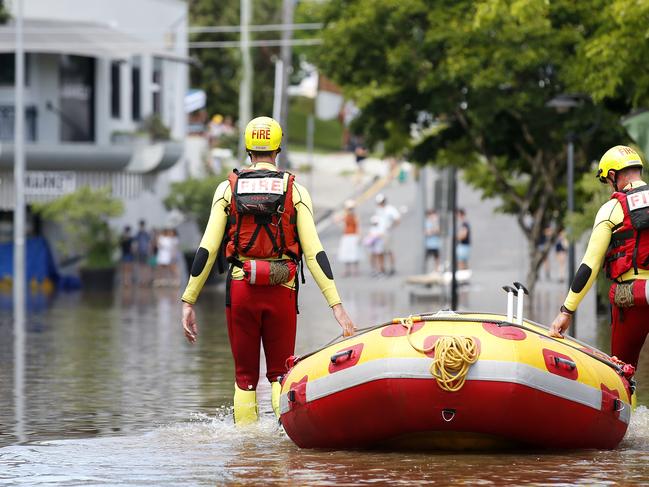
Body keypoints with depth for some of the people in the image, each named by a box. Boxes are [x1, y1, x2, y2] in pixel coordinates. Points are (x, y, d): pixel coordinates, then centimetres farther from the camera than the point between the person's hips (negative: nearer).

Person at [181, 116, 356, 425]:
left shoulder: (228, 189, 4)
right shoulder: (295, 190, 3)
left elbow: (207, 249, 0)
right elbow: (314, 252, -4)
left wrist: (188, 301, 3)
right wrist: (336, 305, -5)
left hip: (240, 289, 0)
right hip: (282, 293, 0)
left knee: (245, 376, 12)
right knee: (280, 373, 10)